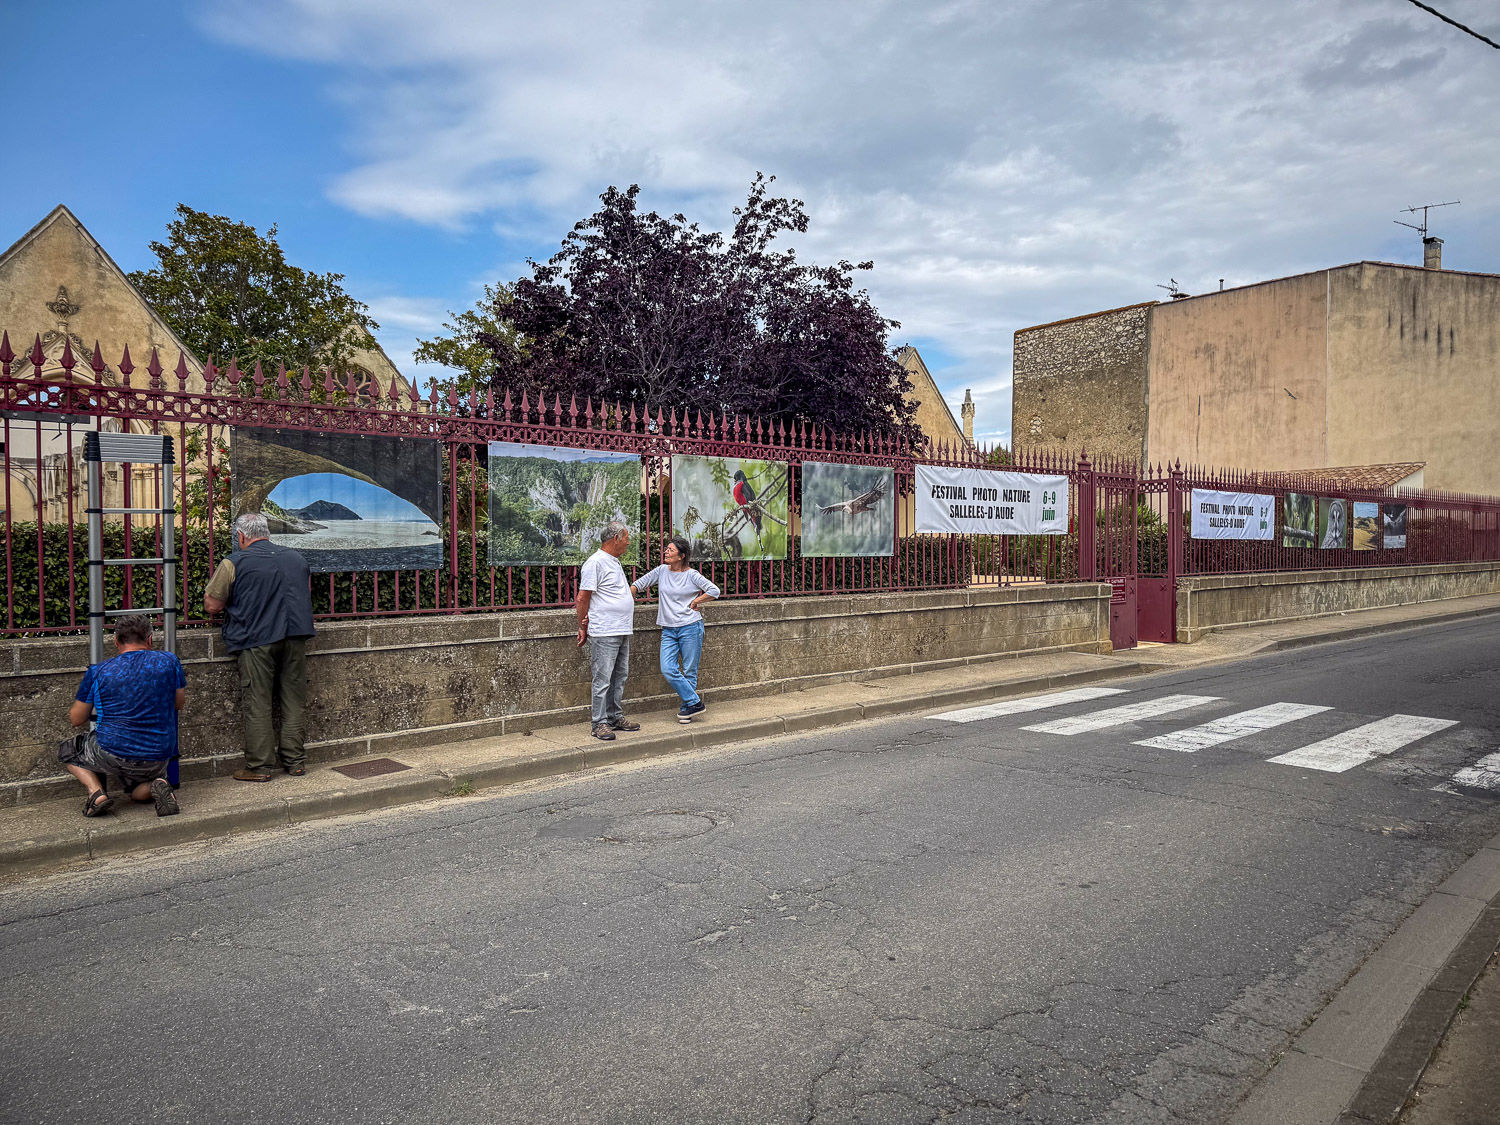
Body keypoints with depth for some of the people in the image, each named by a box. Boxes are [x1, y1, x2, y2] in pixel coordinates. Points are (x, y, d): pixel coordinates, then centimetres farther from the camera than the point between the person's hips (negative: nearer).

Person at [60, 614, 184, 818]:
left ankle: (97, 793, 2)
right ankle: (157, 786, -4)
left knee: (68, 751, 28)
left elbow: (76, 719, 8)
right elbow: (179, 704, 13)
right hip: (158, 758, 3)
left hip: (113, 753, -2)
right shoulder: (170, 662, -2)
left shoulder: (98, 672, -4)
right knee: (137, 790, 33)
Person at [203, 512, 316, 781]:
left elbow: (212, 605, -1)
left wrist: (238, 603, 18)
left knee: (257, 705, 3)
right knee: (293, 701, 10)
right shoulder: (296, 558, 12)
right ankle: (295, 761, 15)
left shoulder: (233, 563, -3)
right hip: (295, 636, 4)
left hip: (256, 640, -4)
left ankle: (259, 766, 7)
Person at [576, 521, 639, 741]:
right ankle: (598, 723, 1)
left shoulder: (614, 562, 18)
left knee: (619, 677, 14)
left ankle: (615, 717, 23)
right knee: (603, 679, -5)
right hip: (604, 633, -9)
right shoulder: (595, 563, -13)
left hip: (622, 631, 9)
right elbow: (583, 599, -11)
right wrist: (583, 627, -6)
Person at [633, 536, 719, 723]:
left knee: (689, 671, 1)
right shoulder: (662, 571, 8)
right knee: (667, 669, -9)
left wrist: (694, 603, -3)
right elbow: (638, 585, 14)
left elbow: (714, 591, -4)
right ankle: (695, 703, 0)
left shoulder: (691, 575, -3)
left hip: (690, 627, -4)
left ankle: (687, 708, 15)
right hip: (668, 630, 4)